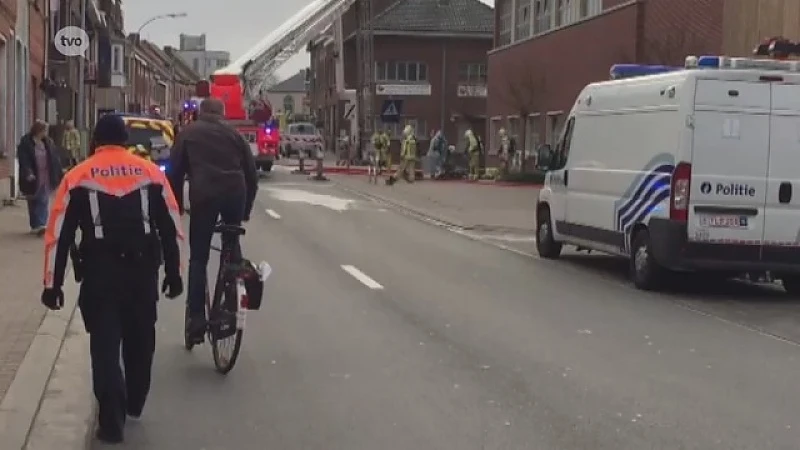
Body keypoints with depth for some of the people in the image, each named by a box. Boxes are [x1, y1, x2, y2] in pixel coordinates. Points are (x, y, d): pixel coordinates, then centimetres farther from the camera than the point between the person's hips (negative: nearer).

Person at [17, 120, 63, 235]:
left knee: (44, 201, -5)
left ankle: (41, 224, -3)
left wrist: (60, 173, 9)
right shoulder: (25, 143, -9)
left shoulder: (47, 142, 6)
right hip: (33, 178, -3)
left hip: (46, 178, 3)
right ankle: (35, 225, 17)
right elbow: (24, 160, -16)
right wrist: (28, 173, -29)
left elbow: (55, 159, 10)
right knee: (33, 202, 7)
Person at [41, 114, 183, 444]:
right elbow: (171, 229, 7)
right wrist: (173, 273, 14)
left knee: (105, 346, 4)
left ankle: (112, 419, -2)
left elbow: (59, 234, -2)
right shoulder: (151, 172, 6)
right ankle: (134, 404, 35)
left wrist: (52, 284, 2)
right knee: (140, 340, 19)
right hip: (143, 270, 2)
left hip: (100, 273, -2)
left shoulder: (78, 177, 1)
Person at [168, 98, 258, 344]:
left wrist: (176, 206, 17)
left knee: (198, 258, 5)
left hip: (204, 194, -2)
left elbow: (175, 172, 11)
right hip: (235, 193, 2)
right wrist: (246, 209, 25)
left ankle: (197, 319, -1)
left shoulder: (188, 133, 18)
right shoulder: (233, 134, 22)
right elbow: (251, 174, 19)